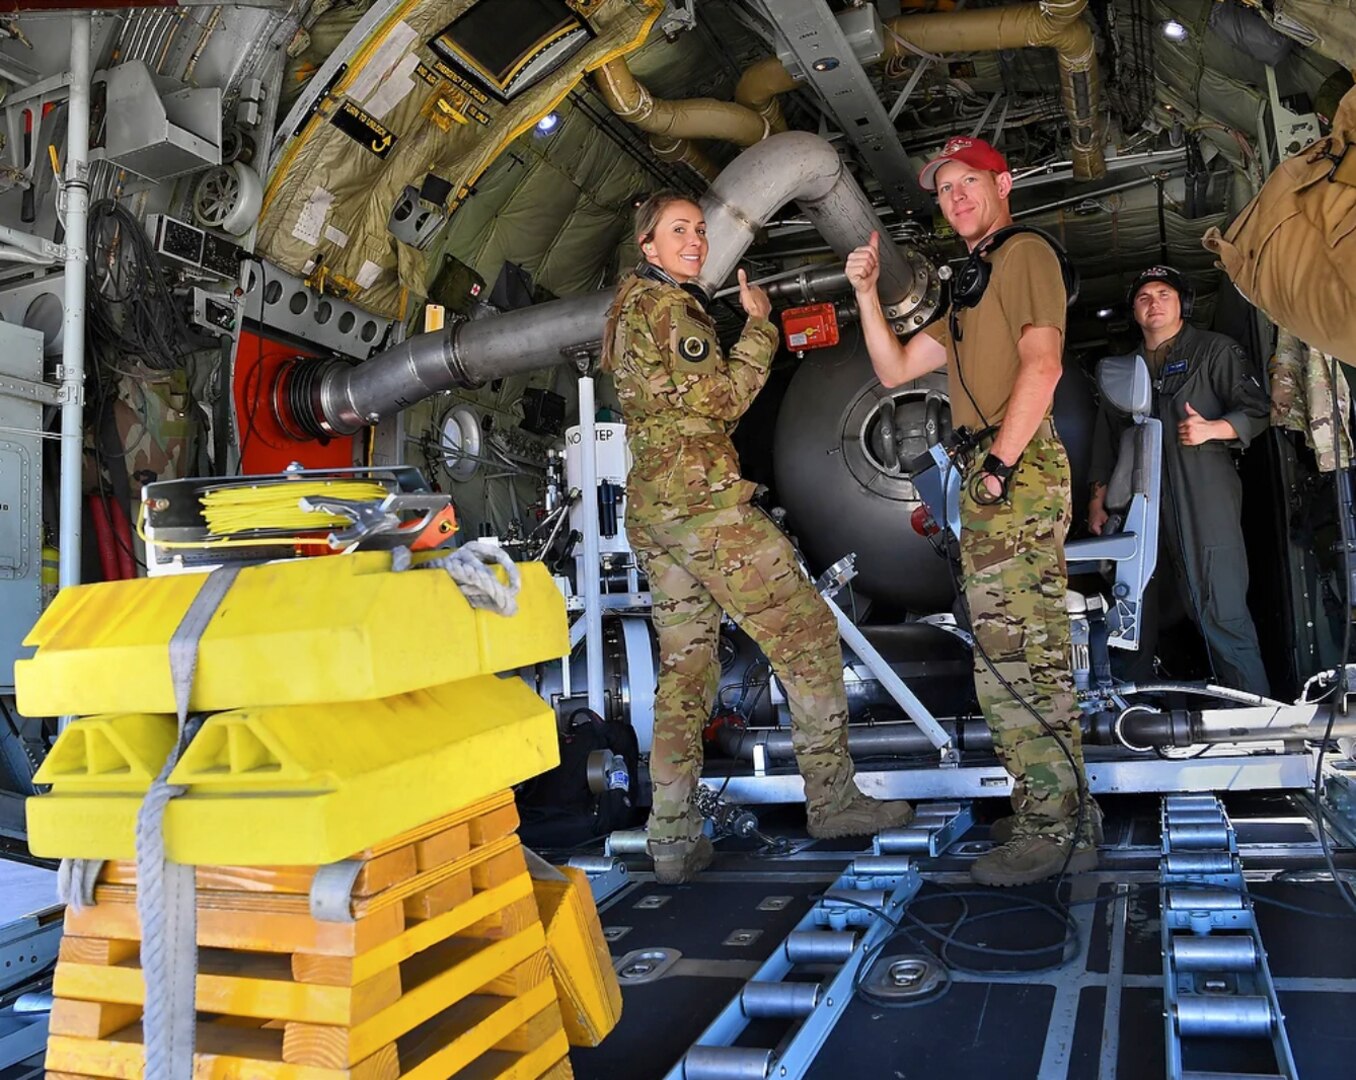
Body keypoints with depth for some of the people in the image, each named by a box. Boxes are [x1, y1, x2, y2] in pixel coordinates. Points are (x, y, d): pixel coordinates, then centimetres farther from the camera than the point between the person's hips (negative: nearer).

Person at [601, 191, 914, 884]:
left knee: (685, 667, 9)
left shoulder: (626, 306, 22)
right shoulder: (667, 305, -8)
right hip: (702, 496, -10)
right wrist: (758, 325, -2)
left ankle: (672, 838, 10)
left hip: (648, 508, 10)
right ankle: (832, 798, 7)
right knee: (807, 634, 0)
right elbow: (721, 399, -13)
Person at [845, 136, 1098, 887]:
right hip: (987, 478, 10)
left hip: (1017, 470, -10)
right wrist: (867, 293, 14)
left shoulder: (1026, 252, -2)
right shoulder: (972, 284, 26)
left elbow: (1041, 364, -16)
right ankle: (1062, 815, 23)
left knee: (1014, 656, -11)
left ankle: (1052, 830, -3)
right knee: (1029, 656, 13)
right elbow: (895, 369, 24)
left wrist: (1000, 463, -22)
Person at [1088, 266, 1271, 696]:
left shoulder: (1214, 349, 9)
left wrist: (1211, 429, -16)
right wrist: (1098, 498, 18)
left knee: (1221, 613, -11)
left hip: (1203, 498, -5)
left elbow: (1256, 410, 3)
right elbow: (1106, 439, 23)